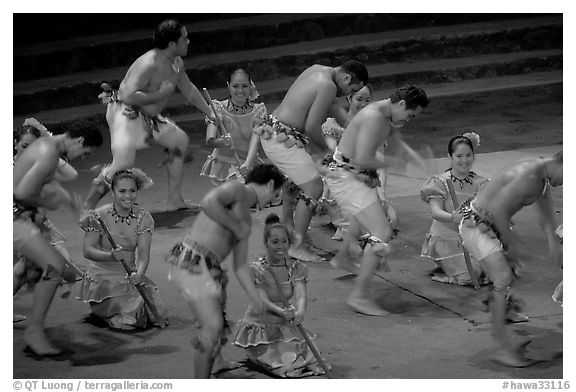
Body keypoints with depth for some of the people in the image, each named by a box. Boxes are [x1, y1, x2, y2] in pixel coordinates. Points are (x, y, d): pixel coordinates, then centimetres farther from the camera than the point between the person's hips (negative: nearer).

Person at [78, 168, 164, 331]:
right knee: (127, 321, -22)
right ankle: (99, 309, 10)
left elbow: (143, 252, -13)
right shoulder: (99, 215, -13)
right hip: (103, 278, -4)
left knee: (154, 315, -13)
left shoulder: (144, 217, -4)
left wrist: (139, 273, -34)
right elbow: (88, 251, -17)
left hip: (130, 276, 4)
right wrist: (111, 256, -38)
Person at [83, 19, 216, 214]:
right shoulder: (149, 64, -25)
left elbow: (189, 90, 22)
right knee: (123, 162, -24)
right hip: (125, 113, -10)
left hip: (148, 116, 10)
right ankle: (87, 208, -12)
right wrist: (160, 94, -25)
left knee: (180, 140, 15)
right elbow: (128, 95, -33)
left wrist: (211, 113, 24)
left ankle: (175, 201, 21)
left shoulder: (176, 64, 5)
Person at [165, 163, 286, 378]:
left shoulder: (246, 220, 23)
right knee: (213, 326, -15)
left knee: (219, 330, 12)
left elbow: (240, 266, 26)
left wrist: (259, 303, 23)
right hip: (190, 263, -10)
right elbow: (208, 203, -25)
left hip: (210, 270, 10)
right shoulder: (237, 189, -3)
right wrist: (236, 227, -13)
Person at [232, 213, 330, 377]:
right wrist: (282, 312, -43)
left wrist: (300, 311, -41)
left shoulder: (297, 268, 0)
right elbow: (262, 300, -22)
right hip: (260, 328, -4)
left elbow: (301, 295, -16)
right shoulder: (256, 269, -11)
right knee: (287, 366, -23)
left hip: (286, 327, 4)